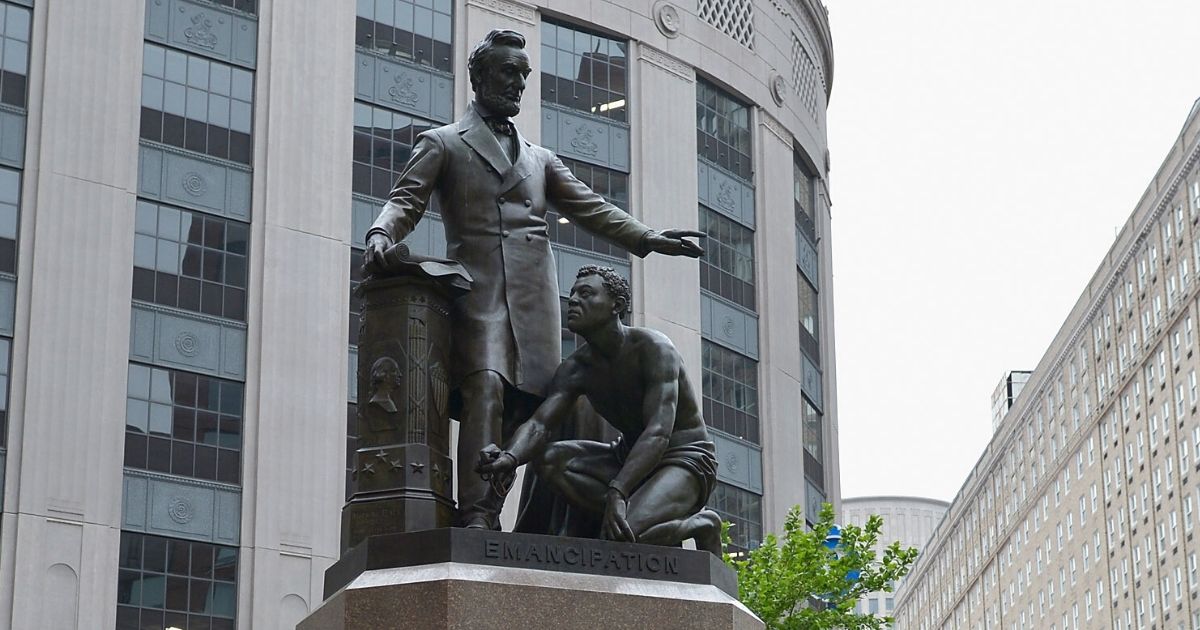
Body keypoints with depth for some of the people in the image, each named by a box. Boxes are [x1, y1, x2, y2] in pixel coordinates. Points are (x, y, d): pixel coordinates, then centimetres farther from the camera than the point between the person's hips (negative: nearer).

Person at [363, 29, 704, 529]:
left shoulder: (539, 159, 28)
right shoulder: (442, 144, 15)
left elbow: (588, 207, 22)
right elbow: (406, 201, 4)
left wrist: (647, 238, 7)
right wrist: (381, 234, -19)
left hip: (535, 300, 5)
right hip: (479, 293, -5)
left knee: (526, 403, -7)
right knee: (485, 391, -23)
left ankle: (489, 515, -7)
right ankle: (475, 515, -28)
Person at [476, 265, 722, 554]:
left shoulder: (653, 348, -20)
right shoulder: (576, 368, 0)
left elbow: (658, 432, -31)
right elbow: (538, 423, -14)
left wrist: (616, 493, -45)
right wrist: (510, 457, -39)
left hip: (686, 458, -7)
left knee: (625, 533, -33)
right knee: (549, 458, -17)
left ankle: (700, 526, -5)